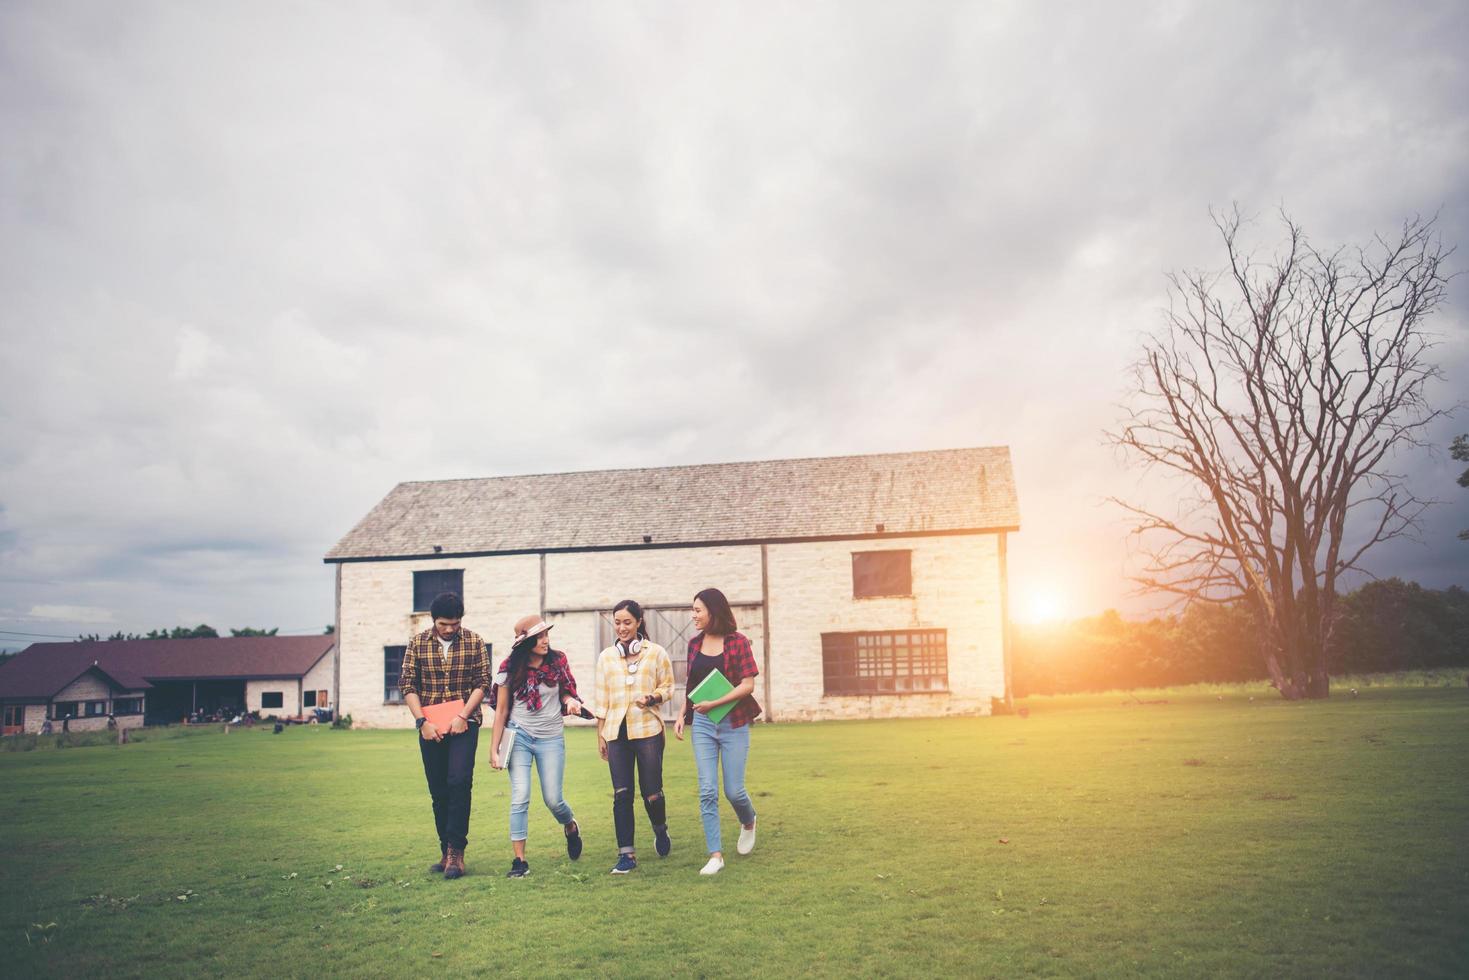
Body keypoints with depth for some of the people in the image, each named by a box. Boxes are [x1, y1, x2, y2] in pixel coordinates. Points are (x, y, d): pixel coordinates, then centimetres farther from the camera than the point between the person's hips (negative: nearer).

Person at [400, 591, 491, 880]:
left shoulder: (474, 642, 0)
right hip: (430, 728, 2)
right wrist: (422, 721, -8)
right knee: (438, 791, 7)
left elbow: (483, 682, -2)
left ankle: (456, 852, -10)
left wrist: (462, 716, -12)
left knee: (459, 782, -16)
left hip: (464, 724, -2)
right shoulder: (417, 643, 3)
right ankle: (447, 852, 18)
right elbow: (407, 684, 1)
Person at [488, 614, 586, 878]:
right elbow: (501, 711, 1)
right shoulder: (510, 668, -4)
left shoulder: (558, 661, -2)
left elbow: (567, 693, 14)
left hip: (551, 738, 1)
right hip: (519, 736, -1)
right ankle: (519, 860, -2)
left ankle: (571, 826, 35)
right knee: (520, 798, -10)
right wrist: (494, 749, 0)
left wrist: (571, 701, -11)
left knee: (553, 799, 1)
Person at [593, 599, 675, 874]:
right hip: (616, 732, 2)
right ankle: (626, 854, 10)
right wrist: (600, 734, 11)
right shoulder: (606, 657, 10)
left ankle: (660, 831, 31)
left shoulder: (656, 653, 2)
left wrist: (652, 698, -14)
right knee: (621, 794, 0)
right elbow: (602, 698, 13)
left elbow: (668, 686, 7)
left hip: (648, 730, -2)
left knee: (651, 792, -1)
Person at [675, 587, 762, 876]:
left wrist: (714, 703, -20)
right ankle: (716, 855, 5)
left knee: (733, 790, 1)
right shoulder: (694, 644, 7)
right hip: (702, 724, 4)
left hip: (733, 724, -4)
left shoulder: (738, 642, -7)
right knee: (707, 791, -3)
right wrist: (682, 715, 5)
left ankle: (748, 822, 35)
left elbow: (748, 685, -12)